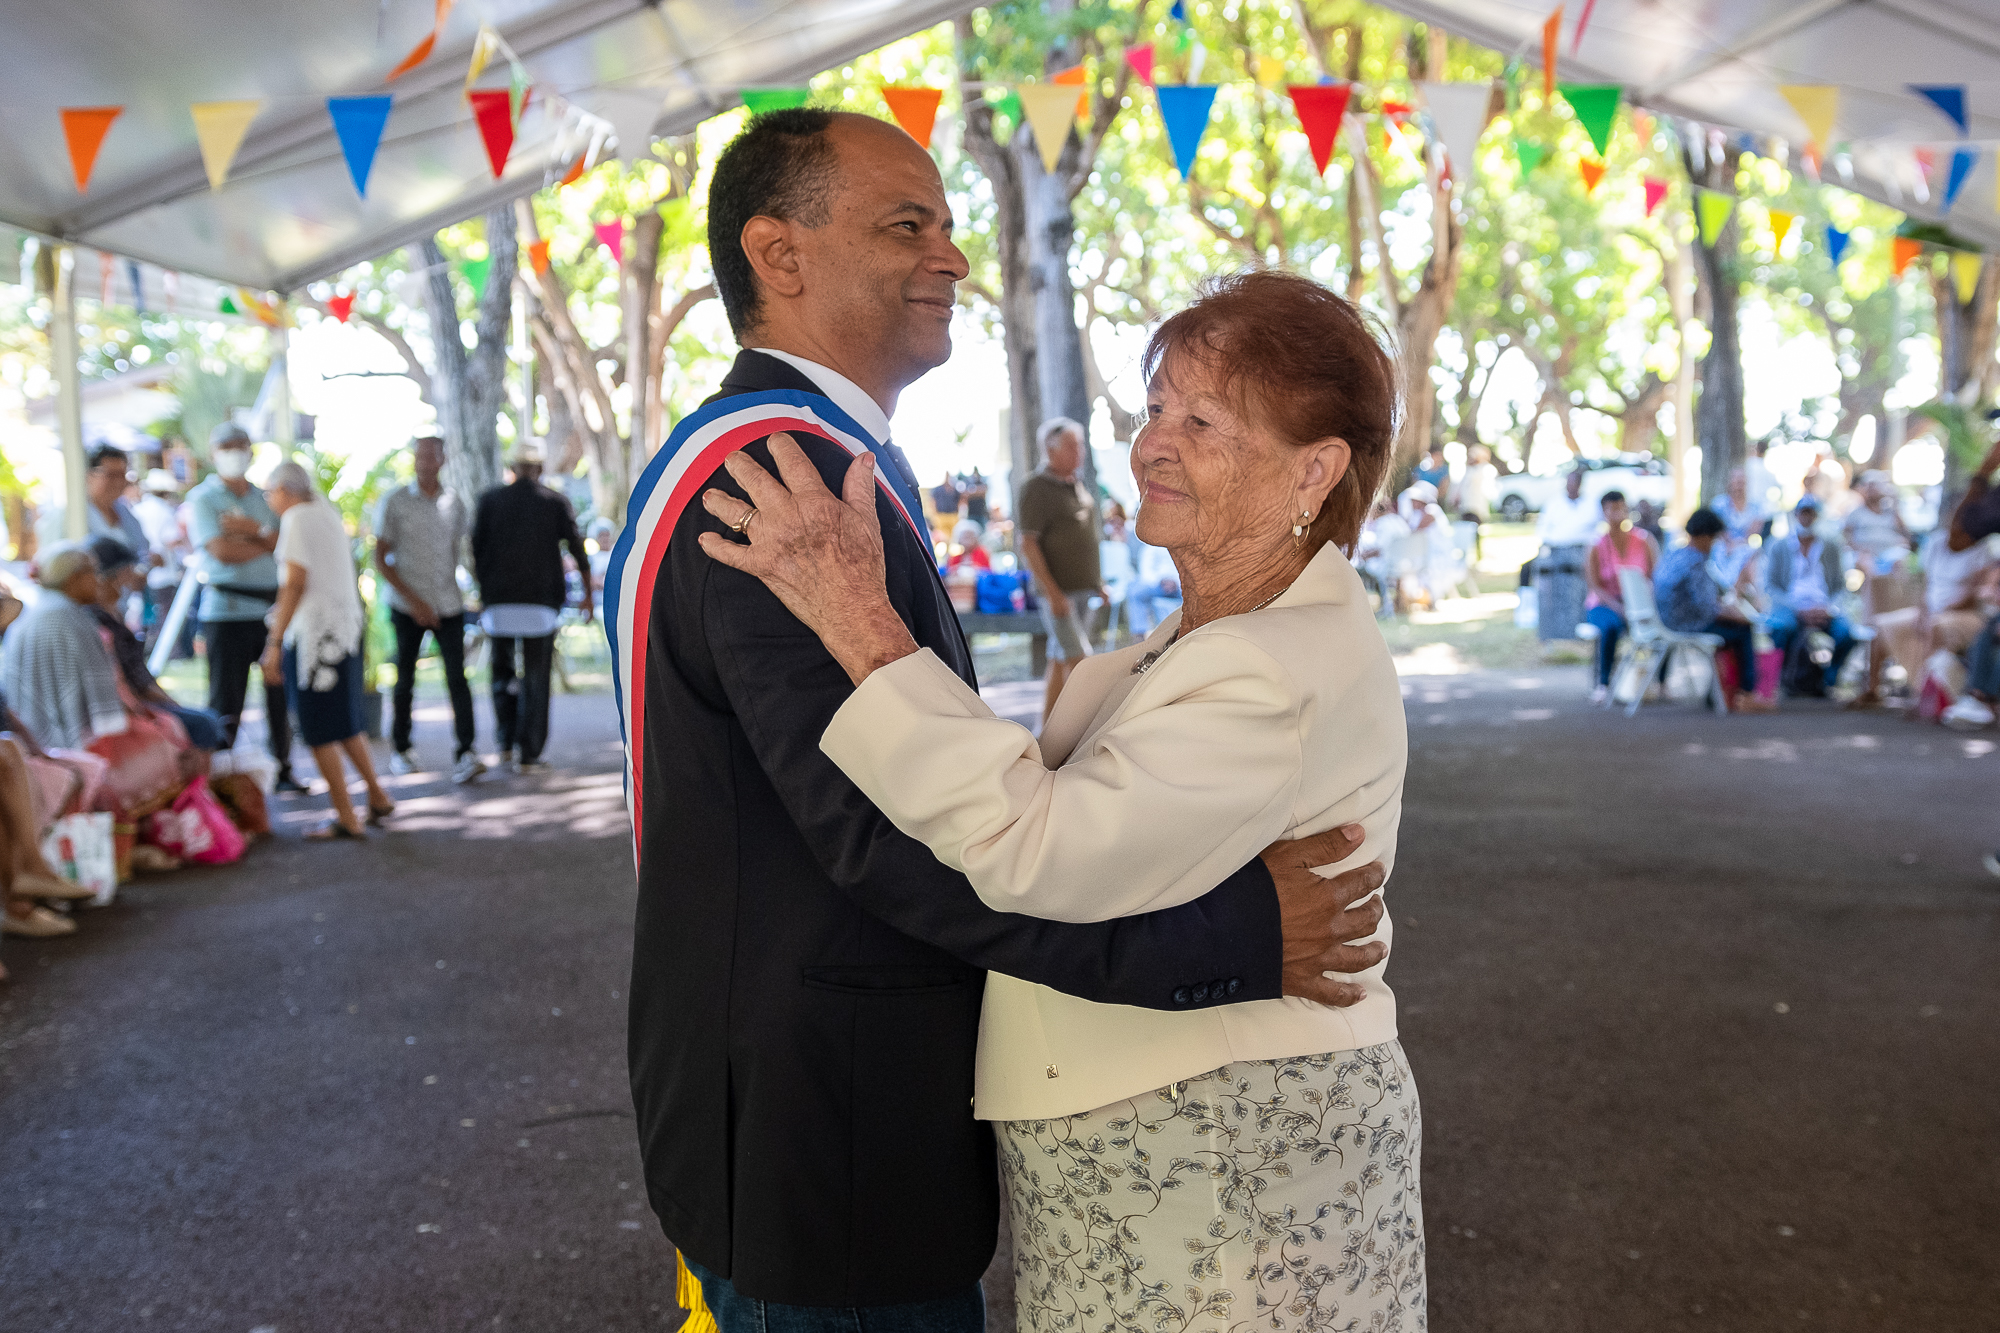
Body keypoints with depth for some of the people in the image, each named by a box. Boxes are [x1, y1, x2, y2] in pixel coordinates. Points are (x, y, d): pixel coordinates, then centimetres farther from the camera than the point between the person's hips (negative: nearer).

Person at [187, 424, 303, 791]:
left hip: (274, 608, 5)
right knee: (226, 703, -3)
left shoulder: (265, 497, 15)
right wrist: (269, 541, -2)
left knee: (282, 695, 10)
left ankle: (282, 770, 22)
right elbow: (222, 551, -14)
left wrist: (252, 530, -12)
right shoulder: (202, 499, 1)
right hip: (228, 612, -5)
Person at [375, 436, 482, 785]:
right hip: (407, 607, -2)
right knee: (405, 679, 7)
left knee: (457, 675, -11)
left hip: (449, 604, 2)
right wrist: (414, 600, -11)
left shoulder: (454, 504, 8)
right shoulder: (395, 502, -2)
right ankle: (400, 749, 24)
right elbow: (380, 559, -4)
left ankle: (465, 753, -16)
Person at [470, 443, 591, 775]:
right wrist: (588, 592, 17)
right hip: (541, 602, -1)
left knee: (503, 673, 16)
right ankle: (527, 755, 0)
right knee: (535, 678, 2)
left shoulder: (489, 500, 5)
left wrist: (483, 589, 12)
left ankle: (506, 746, 14)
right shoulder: (556, 503, 3)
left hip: (498, 601, 1)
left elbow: (476, 551, 2)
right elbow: (578, 550, 5)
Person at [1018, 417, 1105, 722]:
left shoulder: (1079, 485, 15)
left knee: (1060, 663, 10)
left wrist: (1099, 580, 19)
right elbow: (1028, 545, -16)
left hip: (1083, 589, 8)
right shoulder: (1037, 489, -10)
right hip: (1059, 591, -8)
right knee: (1080, 661, -12)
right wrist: (1052, 593, -21)